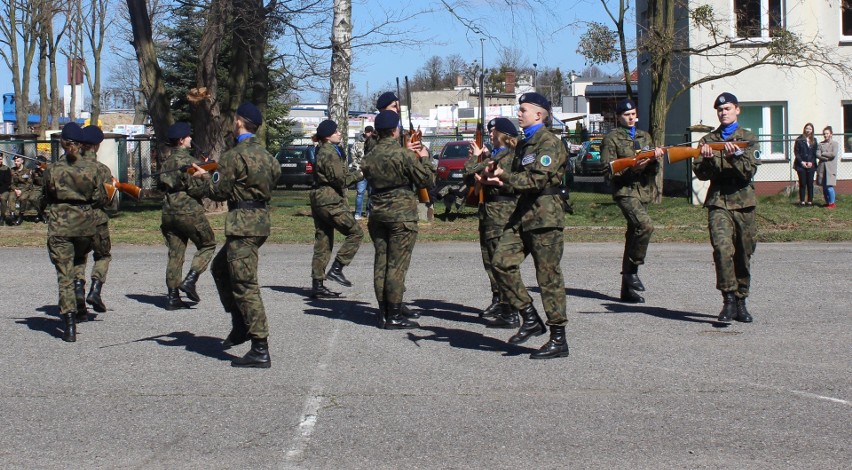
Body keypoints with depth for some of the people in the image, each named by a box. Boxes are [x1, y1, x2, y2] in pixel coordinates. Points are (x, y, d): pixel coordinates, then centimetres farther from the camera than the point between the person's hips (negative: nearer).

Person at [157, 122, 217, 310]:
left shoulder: (167, 162, 14)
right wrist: (206, 174, -1)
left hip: (169, 213, 8)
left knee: (175, 255, 8)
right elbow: (197, 189, -18)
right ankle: (190, 280, -7)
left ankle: (173, 297, 6)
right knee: (207, 245, 8)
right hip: (189, 212, -8)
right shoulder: (186, 160, -12)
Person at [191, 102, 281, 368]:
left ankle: (260, 351, -9)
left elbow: (218, 192, -12)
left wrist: (206, 178, 12)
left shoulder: (234, 156, -14)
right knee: (220, 268, 26)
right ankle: (241, 324, 24)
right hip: (261, 220, 9)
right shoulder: (265, 154, 11)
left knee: (245, 285, -7)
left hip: (243, 224, -9)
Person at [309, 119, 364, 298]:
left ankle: (317, 285, 9)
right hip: (331, 202, -10)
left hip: (319, 200, 10)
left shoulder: (322, 151, 18)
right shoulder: (330, 154, -13)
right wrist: (360, 174, -5)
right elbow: (340, 179, -15)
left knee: (323, 243, 9)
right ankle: (336, 269, -9)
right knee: (355, 232, -5)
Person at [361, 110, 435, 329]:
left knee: (381, 262, 9)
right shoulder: (403, 155, -14)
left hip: (377, 214, 6)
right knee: (397, 264, -4)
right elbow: (426, 179, -11)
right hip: (402, 215, -6)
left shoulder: (369, 157, 5)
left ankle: (383, 313, 13)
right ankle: (394, 315, -3)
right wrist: (425, 159, 8)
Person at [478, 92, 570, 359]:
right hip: (523, 214, 9)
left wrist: (503, 176, -11)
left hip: (545, 216, -9)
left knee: (549, 276, -4)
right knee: (502, 262, -2)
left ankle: (558, 340, 2)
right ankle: (530, 319, 8)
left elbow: (536, 180, -19)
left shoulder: (549, 143, -9)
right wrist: (496, 179, 4)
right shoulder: (524, 144, 19)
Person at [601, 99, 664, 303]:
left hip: (644, 191, 6)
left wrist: (655, 159, -6)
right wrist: (632, 168, -20)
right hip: (625, 191, -6)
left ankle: (627, 290, 12)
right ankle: (632, 269, -15)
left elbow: (654, 170, 16)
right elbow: (609, 171, -7)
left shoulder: (645, 137, 18)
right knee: (645, 225, -29)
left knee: (633, 237, 8)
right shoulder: (611, 139, 0)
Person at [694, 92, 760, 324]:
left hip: (743, 202, 0)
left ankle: (740, 301, 17)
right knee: (722, 248, -21)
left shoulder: (748, 138, 8)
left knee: (744, 255, 5)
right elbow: (700, 173, 8)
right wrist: (707, 159, -12)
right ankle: (729, 299, -19)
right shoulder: (708, 140, 14)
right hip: (718, 202, 0)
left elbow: (749, 171, -4)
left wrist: (735, 156, -20)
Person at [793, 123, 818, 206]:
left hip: (811, 165, 2)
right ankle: (802, 201, 2)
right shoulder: (799, 140, 1)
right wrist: (801, 162, -10)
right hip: (801, 165, -2)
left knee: (810, 183, 2)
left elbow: (815, 153, 7)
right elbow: (796, 152, -1)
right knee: (802, 183, -2)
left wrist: (811, 162, -7)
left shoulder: (814, 141, 10)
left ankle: (810, 201, 6)